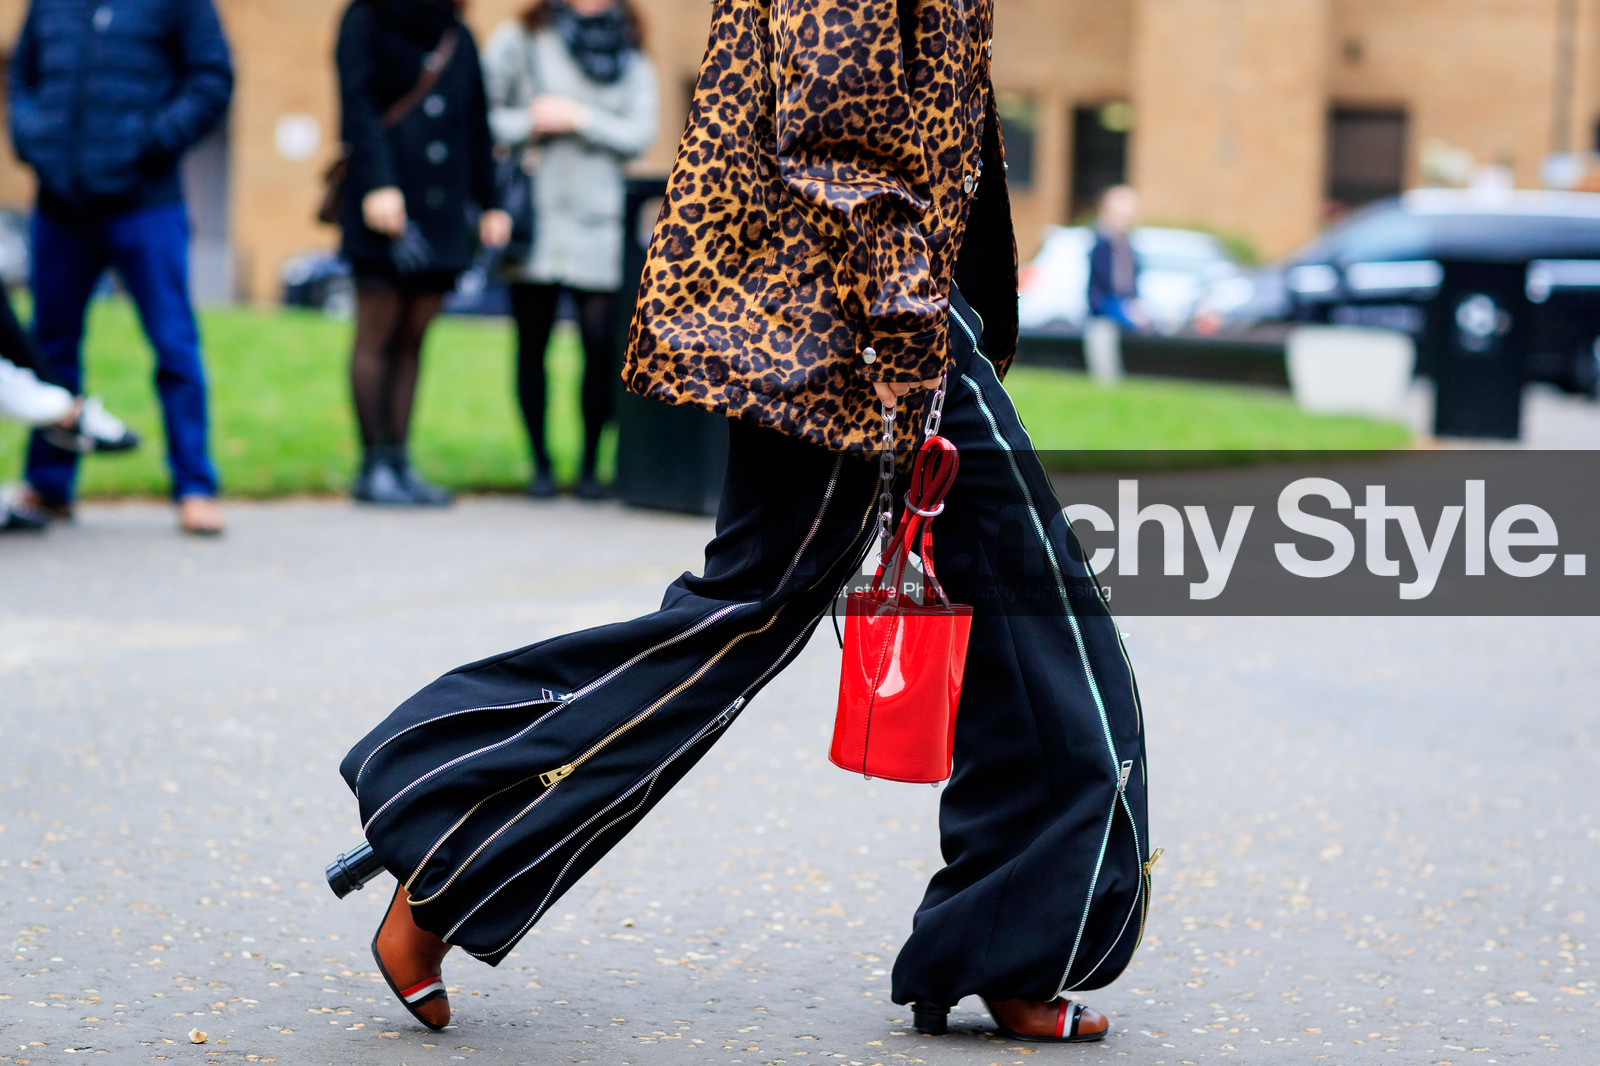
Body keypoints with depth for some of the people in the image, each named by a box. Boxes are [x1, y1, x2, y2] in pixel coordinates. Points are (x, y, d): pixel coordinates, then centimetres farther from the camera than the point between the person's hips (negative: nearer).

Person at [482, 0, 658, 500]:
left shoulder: (632, 58, 13)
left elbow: (638, 134, 2)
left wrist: (580, 119, -8)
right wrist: (527, 125, -11)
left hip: (597, 219, 1)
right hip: (534, 216, -1)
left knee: (601, 343, -7)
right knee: (532, 342, 3)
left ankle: (590, 466, 5)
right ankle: (541, 464, 12)